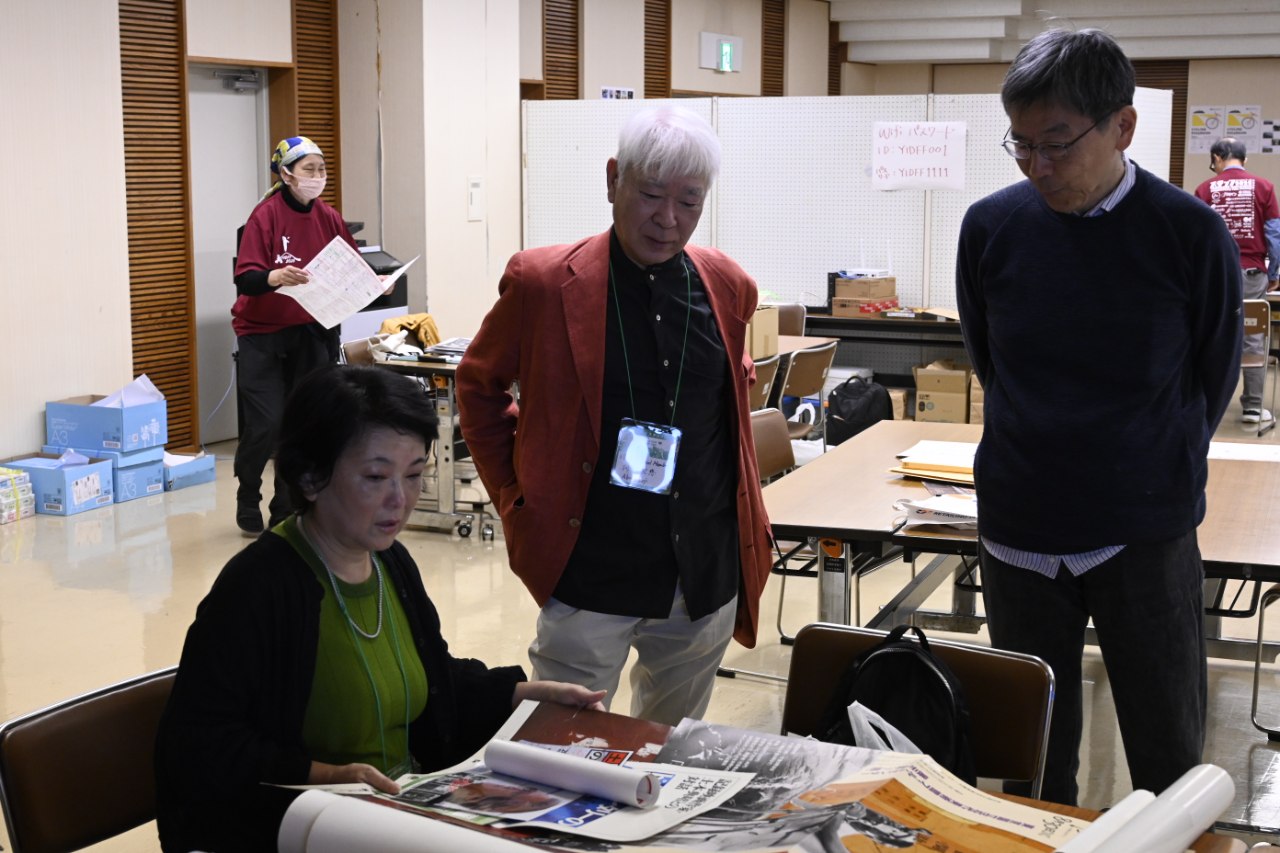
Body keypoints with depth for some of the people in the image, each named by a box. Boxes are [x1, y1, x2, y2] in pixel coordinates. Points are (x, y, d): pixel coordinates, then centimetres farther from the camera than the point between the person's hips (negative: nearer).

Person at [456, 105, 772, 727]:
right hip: (589, 574, -4)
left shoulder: (728, 288, 3)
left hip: (709, 576, 4)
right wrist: (516, 500, 1)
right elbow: (477, 384, 6)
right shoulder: (543, 281, -8)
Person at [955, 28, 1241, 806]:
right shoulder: (991, 227, -4)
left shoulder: (1192, 235, -10)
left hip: (1147, 538, -2)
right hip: (1020, 535, 2)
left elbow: (1215, 378, 4)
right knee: (1035, 761, 13)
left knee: (1170, 761, 8)